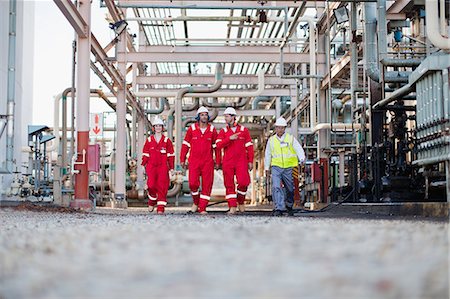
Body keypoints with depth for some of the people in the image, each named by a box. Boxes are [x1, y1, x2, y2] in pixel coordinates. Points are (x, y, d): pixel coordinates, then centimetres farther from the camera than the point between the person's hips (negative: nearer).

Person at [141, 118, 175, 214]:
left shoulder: (167, 141, 6)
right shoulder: (149, 140, 9)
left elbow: (170, 155, 8)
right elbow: (145, 154, 13)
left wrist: (171, 168, 5)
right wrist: (143, 165, 6)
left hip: (163, 167, 0)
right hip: (151, 166, 1)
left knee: (162, 187, -6)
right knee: (151, 185, -11)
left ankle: (160, 208, -1)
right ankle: (152, 202, 17)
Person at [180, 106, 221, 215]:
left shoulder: (212, 130, 5)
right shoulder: (192, 128, 3)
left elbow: (216, 146, 9)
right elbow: (185, 145, 7)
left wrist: (217, 162, 6)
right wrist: (182, 160, 4)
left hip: (208, 162, 1)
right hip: (194, 161, -1)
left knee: (207, 185, -2)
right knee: (193, 183, -11)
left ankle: (202, 208, 6)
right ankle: (196, 202, 15)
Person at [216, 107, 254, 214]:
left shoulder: (244, 130, 6)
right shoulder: (223, 131, 9)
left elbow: (249, 147, 7)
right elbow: (218, 145, -5)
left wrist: (250, 161, 2)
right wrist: (230, 138, -16)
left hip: (241, 161, -1)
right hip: (227, 162, 2)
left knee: (243, 182, -13)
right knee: (229, 184, -1)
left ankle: (241, 201, 12)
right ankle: (232, 207, 3)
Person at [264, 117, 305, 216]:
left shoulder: (291, 138, 2)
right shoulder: (271, 140, 8)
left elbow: (299, 150, -6)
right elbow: (268, 155, 18)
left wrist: (301, 161, -24)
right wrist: (267, 168, 19)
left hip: (289, 168, 0)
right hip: (276, 167, 0)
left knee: (290, 189, 10)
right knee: (276, 187, -17)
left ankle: (289, 206, 33)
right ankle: (279, 209, -20)